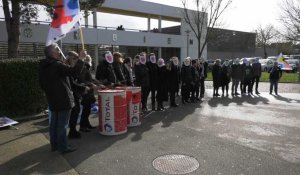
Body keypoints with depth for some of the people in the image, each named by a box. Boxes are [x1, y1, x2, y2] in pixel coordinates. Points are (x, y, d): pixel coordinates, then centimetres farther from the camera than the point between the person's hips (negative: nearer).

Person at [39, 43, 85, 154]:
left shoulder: (42, 67, 10)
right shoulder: (57, 65, -18)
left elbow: (42, 84, 17)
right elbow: (74, 72, -29)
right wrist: (80, 59, -20)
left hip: (52, 100, 9)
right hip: (63, 100, -9)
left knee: (54, 123, 16)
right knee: (62, 124, -2)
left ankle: (54, 145, 27)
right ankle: (63, 147, 6)